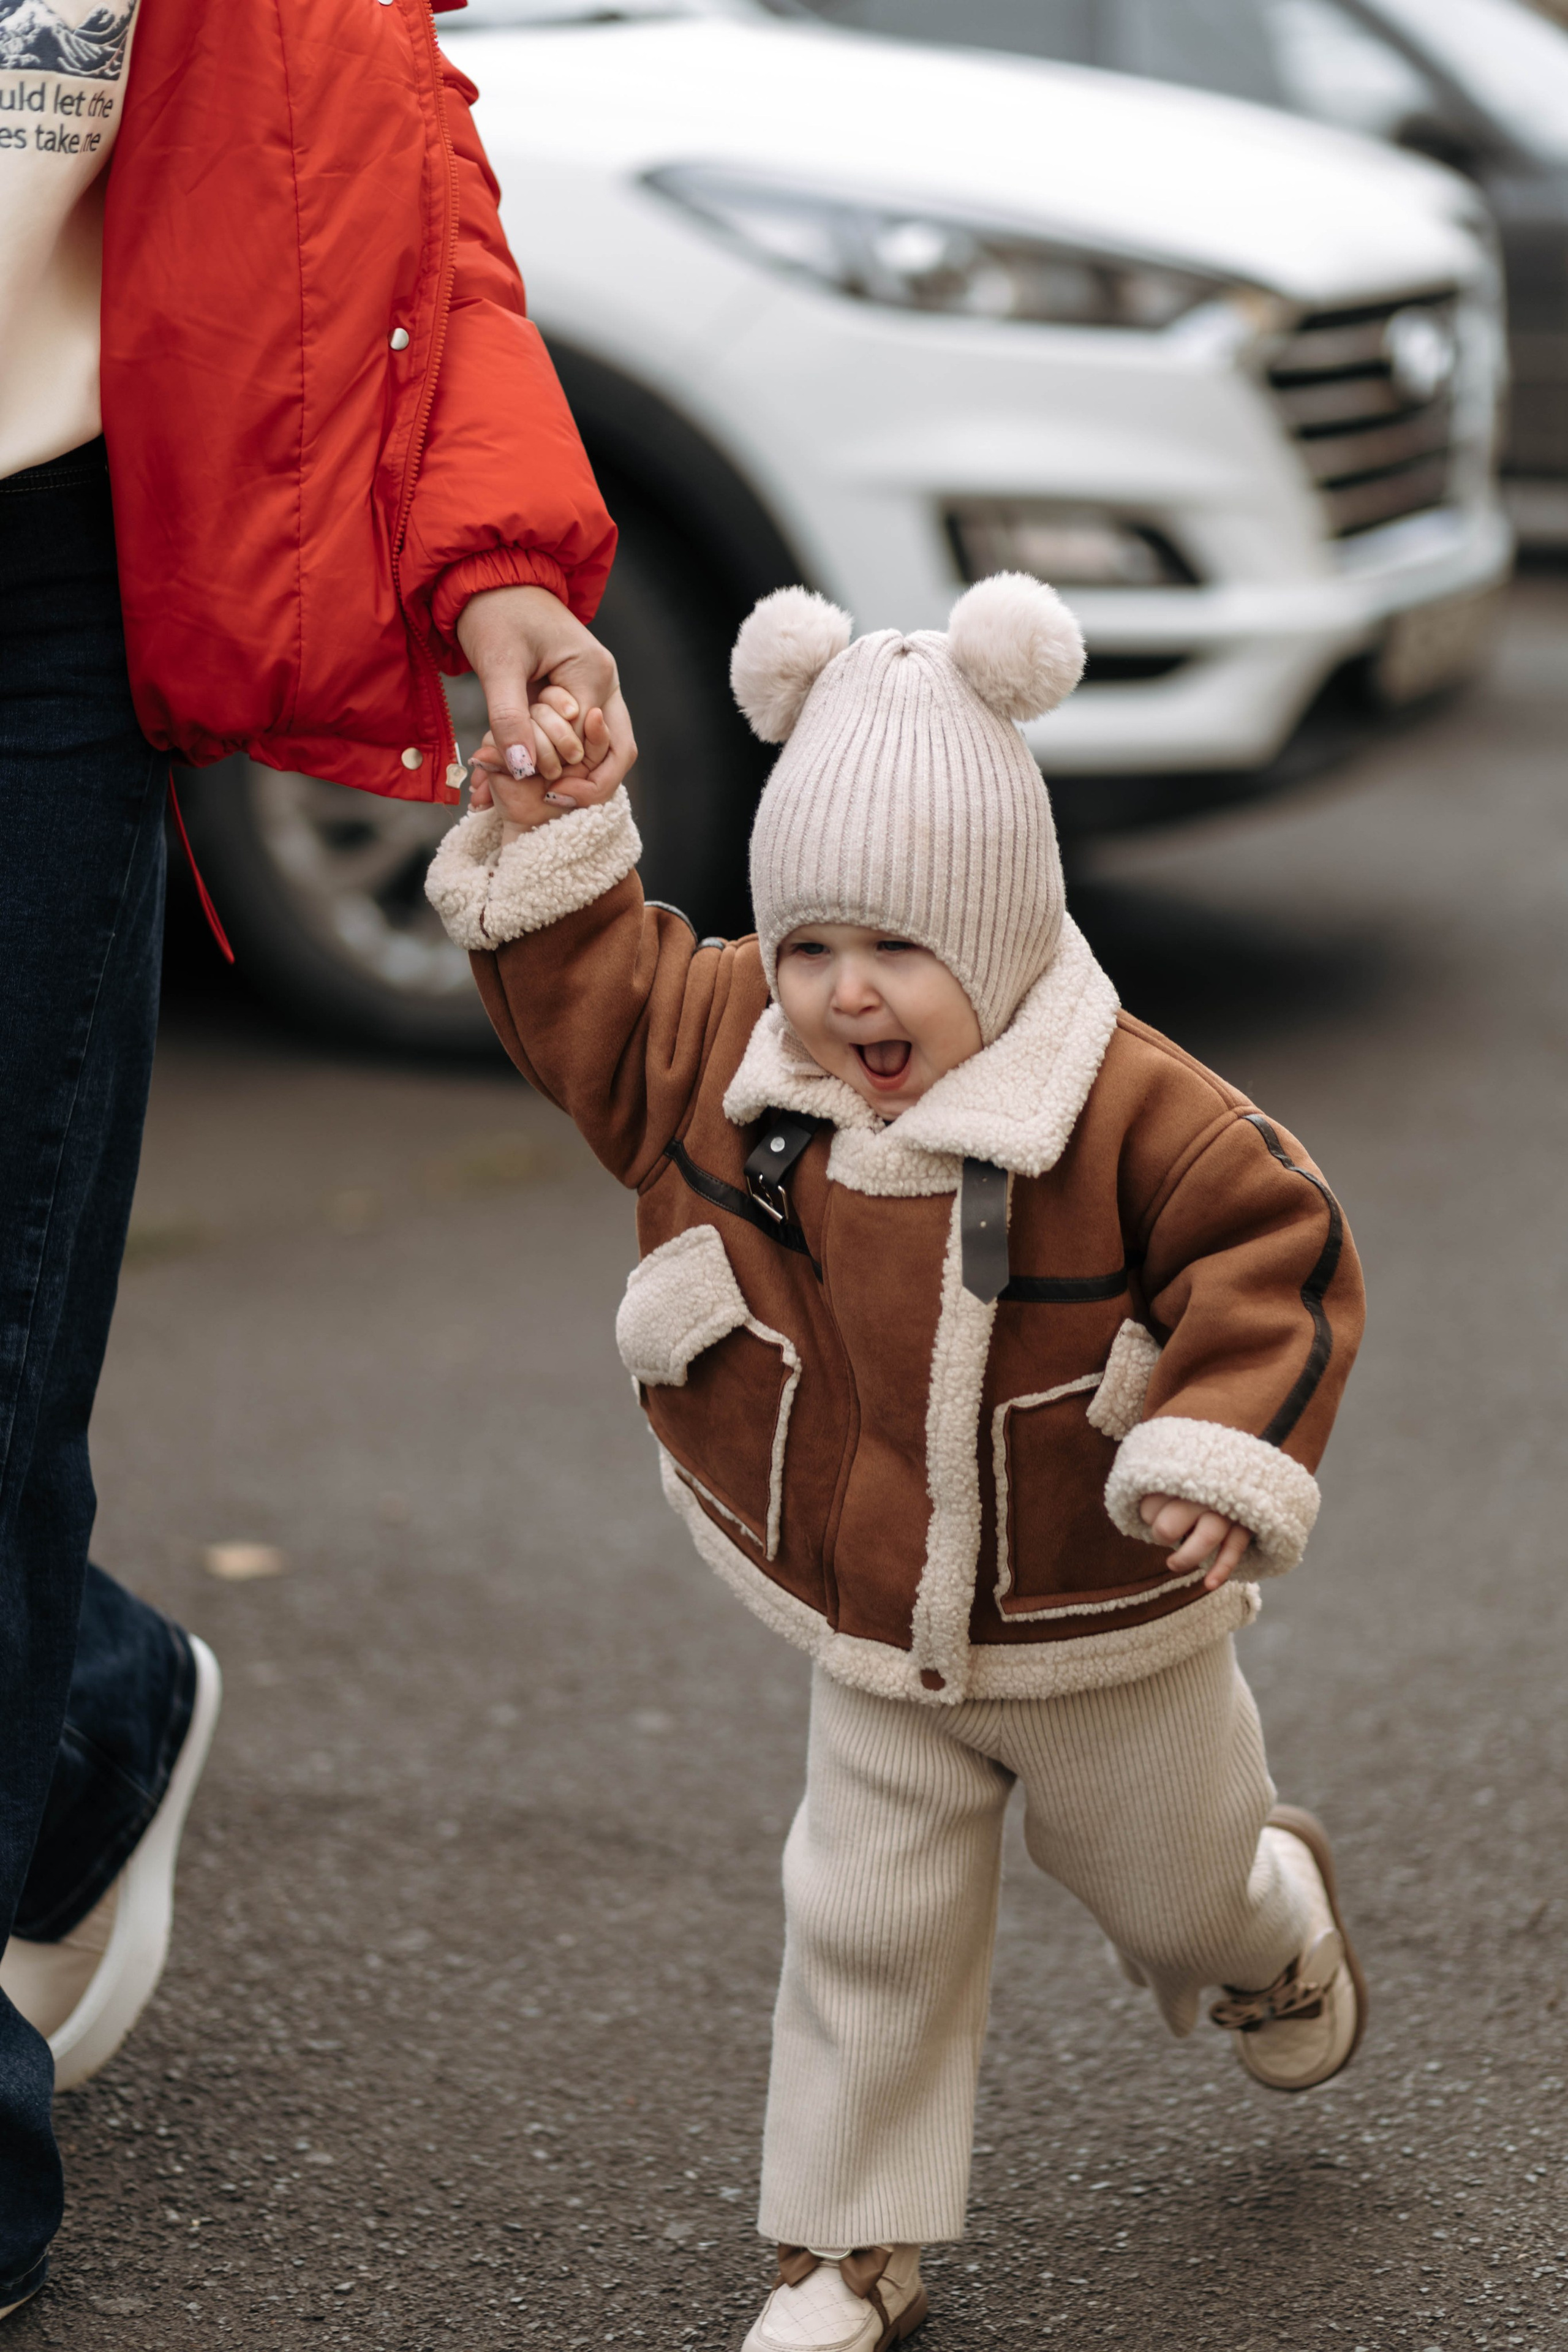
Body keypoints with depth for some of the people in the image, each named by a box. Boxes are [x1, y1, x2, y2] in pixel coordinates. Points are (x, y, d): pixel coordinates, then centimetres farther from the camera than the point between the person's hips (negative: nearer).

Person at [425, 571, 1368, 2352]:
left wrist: (1227, 1453, -30)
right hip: (873, 1646, 3)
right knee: (864, 1930, 3)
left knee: (1172, 1895, 20)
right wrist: (542, 842, -10)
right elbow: (591, 996, 3)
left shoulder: (1129, 1112, -25)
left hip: (1105, 1634, -3)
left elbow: (1274, 1248, -21)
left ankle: (1274, 1921, 57)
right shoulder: (725, 1058, -9)